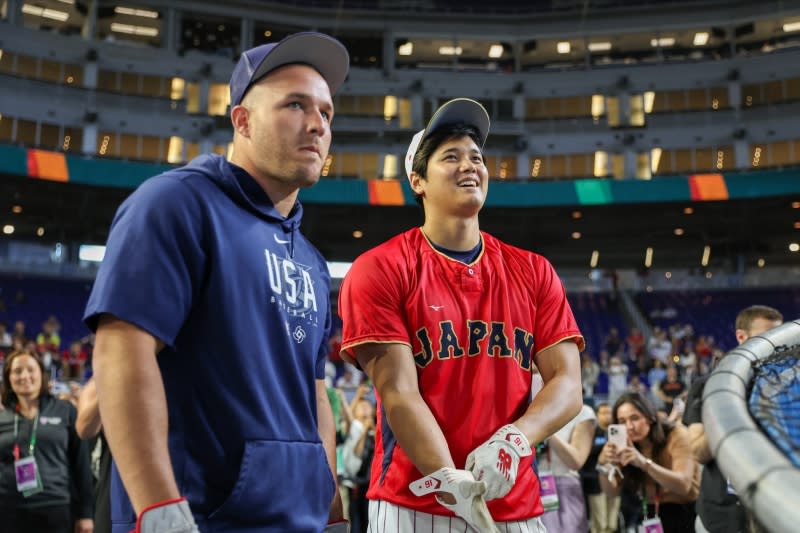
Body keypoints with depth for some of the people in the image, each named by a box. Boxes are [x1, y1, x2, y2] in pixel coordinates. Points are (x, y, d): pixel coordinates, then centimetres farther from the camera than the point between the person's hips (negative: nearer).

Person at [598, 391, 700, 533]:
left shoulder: (676, 435, -15)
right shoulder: (626, 445, -2)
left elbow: (684, 485, -28)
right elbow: (612, 491, -7)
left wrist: (644, 463, -41)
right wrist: (604, 464, -27)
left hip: (687, 512, -4)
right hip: (652, 514, 4)